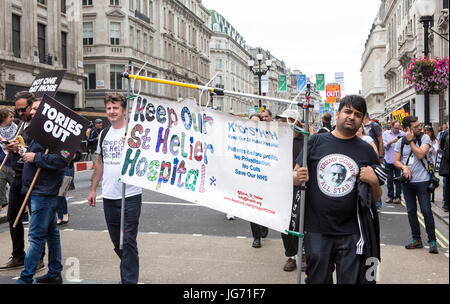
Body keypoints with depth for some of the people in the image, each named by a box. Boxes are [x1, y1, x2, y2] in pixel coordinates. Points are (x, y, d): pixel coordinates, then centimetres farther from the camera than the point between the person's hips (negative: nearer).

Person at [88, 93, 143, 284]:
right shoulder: (104, 134, 13)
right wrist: (93, 189, 19)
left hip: (130, 196, -6)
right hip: (109, 196, 6)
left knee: (128, 241, -4)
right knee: (116, 242, 15)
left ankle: (130, 280, 3)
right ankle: (129, 271, 34)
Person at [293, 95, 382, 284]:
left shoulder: (366, 151, 6)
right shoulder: (316, 142, 4)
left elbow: (376, 198, 10)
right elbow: (294, 175, 9)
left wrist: (374, 182, -10)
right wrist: (298, 178, -14)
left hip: (351, 234, 0)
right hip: (317, 231, 0)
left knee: (351, 280, 9)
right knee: (317, 280, 12)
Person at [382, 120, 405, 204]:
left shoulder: (403, 134, 6)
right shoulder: (386, 133, 7)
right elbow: (385, 146, -1)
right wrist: (392, 142, -17)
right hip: (388, 160, 1)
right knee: (389, 179, 5)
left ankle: (398, 197, 7)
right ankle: (390, 196, 14)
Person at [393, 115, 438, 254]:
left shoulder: (424, 138, -3)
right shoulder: (400, 142, 6)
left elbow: (420, 155, -16)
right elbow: (396, 161, 6)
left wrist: (410, 141, -13)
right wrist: (404, 167, -12)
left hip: (422, 181, -3)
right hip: (407, 181, 3)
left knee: (426, 211, -5)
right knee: (411, 211, 9)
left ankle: (432, 241, 6)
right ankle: (416, 239, 21)